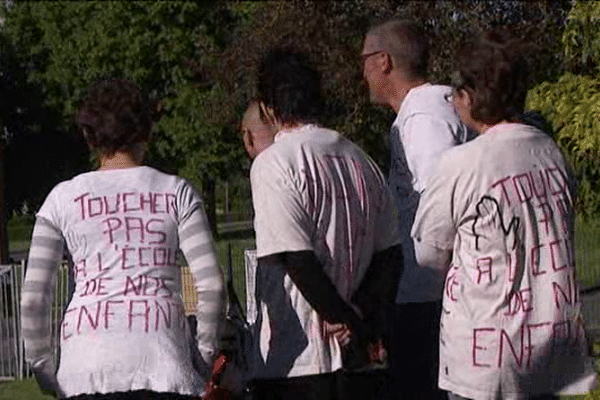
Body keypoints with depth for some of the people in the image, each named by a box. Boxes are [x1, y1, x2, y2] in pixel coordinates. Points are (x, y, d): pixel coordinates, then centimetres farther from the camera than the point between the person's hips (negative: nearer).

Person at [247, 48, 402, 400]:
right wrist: (361, 318, -1)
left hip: (295, 363, -7)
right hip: (358, 360, 7)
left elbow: (298, 262, -16)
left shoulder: (273, 164, -9)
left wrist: (350, 323, -8)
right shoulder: (361, 160, 13)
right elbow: (390, 253, 10)